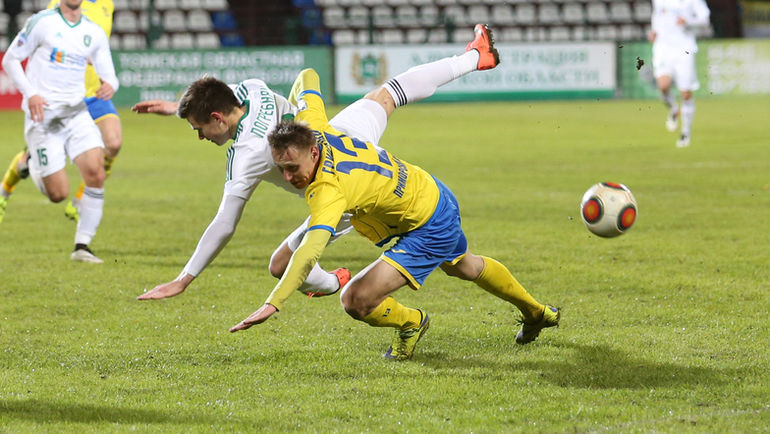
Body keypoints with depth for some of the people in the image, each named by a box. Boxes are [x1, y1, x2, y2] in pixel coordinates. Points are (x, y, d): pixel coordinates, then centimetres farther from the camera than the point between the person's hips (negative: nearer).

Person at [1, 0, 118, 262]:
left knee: (96, 173, -18)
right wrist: (30, 94, -13)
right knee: (59, 194, -7)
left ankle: (82, 246, -7)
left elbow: (108, 75, 11)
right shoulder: (41, 22, -4)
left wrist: (110, 85, -15)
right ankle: (32, 164, 28)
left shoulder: (94, 33, 8)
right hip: (42, 115, -4)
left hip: (76, 113, 4)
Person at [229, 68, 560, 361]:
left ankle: (410, 323, 14)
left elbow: (311, 250, -53)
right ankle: (536, 313, 63)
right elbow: (309, 77, -1)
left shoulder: (328, 190, -40)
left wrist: (272, 304, -59)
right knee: (465, 267, 37)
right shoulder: (311, 128, -19)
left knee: (356, 300, -19)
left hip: (430, 231, -10)